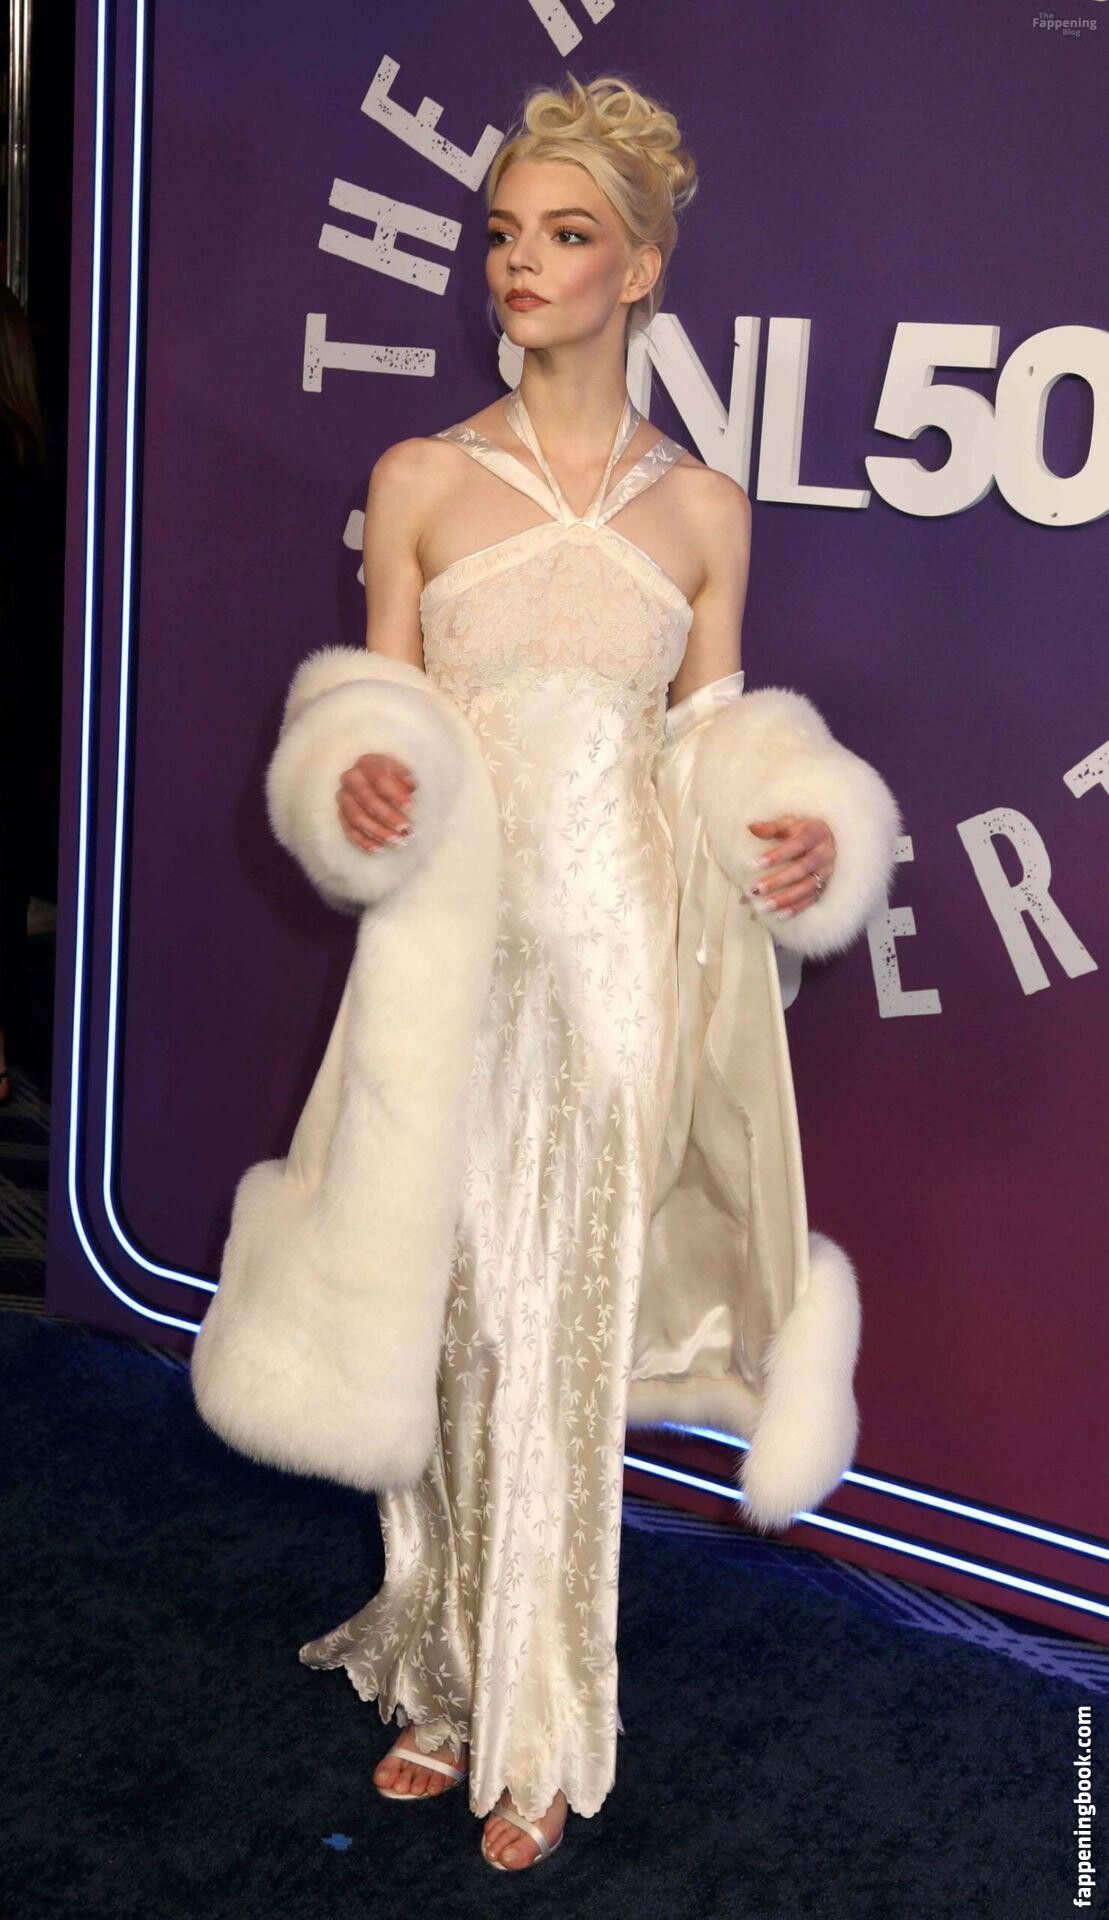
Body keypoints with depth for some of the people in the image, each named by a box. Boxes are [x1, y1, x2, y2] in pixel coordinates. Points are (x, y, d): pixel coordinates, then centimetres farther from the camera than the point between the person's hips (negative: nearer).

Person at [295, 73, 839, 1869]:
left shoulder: (702, 509, 5)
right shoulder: (421, 479, 4)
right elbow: (379, 715, 6)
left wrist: (801, 836, -9)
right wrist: (365, 790, -16)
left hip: (611, 947, 0)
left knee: (568, 1324, 6)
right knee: (447, 1309, 8)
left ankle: (542, 1728, 23)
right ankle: (444, 1679, 29)